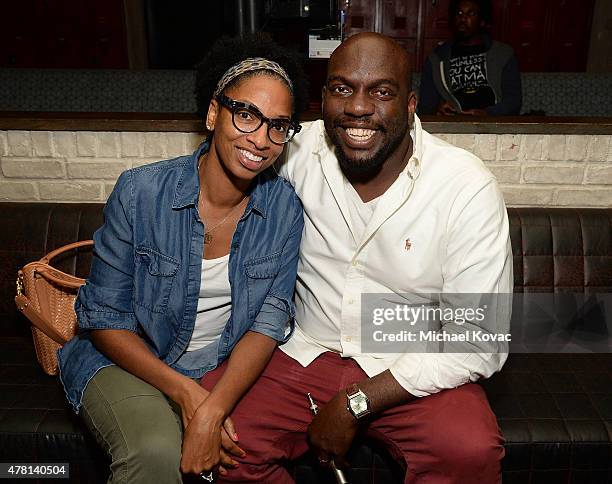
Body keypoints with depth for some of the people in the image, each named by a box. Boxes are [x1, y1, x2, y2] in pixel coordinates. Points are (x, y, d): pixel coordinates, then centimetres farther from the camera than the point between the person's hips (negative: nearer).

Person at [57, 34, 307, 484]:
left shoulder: (284, 207, -9)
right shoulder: (140, 192, -16)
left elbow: (270, 319, -12)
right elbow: (104, 318, -10)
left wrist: (214, 409, -26)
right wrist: (185, 392, -21)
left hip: (227, 366, 3)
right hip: (129, 358, -2)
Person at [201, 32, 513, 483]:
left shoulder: (468, 188, -14)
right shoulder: (297, 154, -6)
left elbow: (478, 345, -13)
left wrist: (355, 405, -16)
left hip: (413, 373, -1)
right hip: (301, 353, 2)